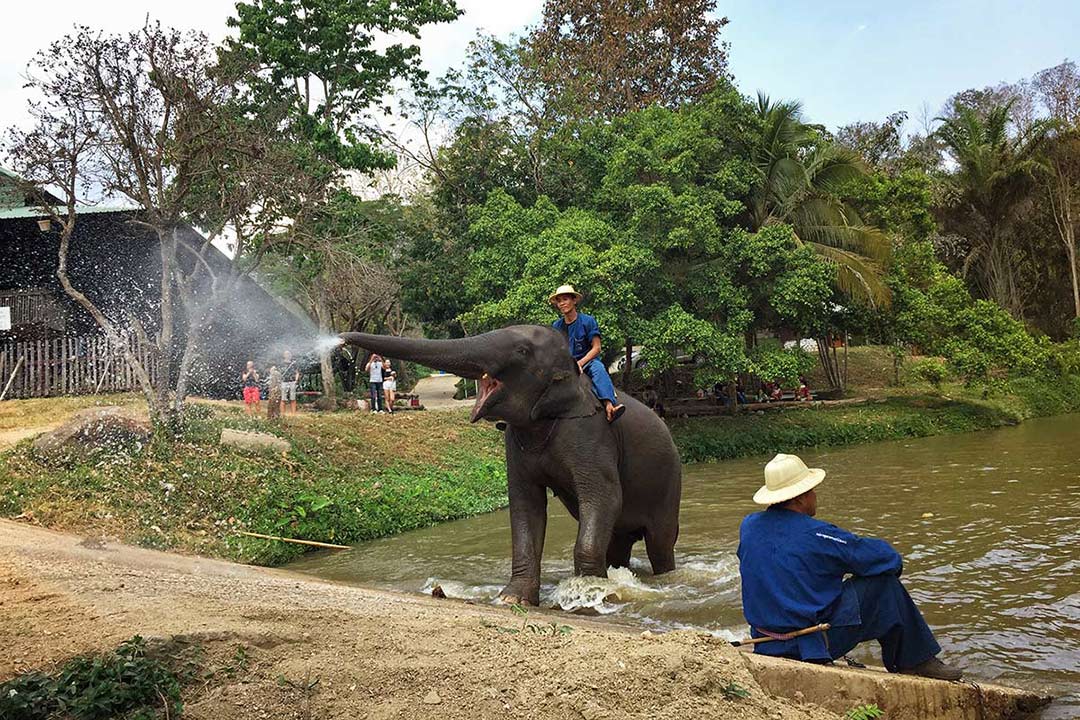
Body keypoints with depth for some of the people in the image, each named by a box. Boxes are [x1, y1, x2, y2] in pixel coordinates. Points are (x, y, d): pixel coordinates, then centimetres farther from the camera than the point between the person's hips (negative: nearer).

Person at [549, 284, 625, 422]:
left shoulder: (587, 321, -1)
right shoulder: (556, 326, 10)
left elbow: (596, 348, -5)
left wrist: (580, 363, -17)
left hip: (587, 361, -4)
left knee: (598, 368, -38)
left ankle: (609, 403, -58)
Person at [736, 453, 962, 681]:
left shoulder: (748, 526, 0)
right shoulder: (815, 535, -19)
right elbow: (888, 558, -11)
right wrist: (892, 560, 13)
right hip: (813, 643, -7)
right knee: (884, 581, 0)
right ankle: (916, 662, 14)